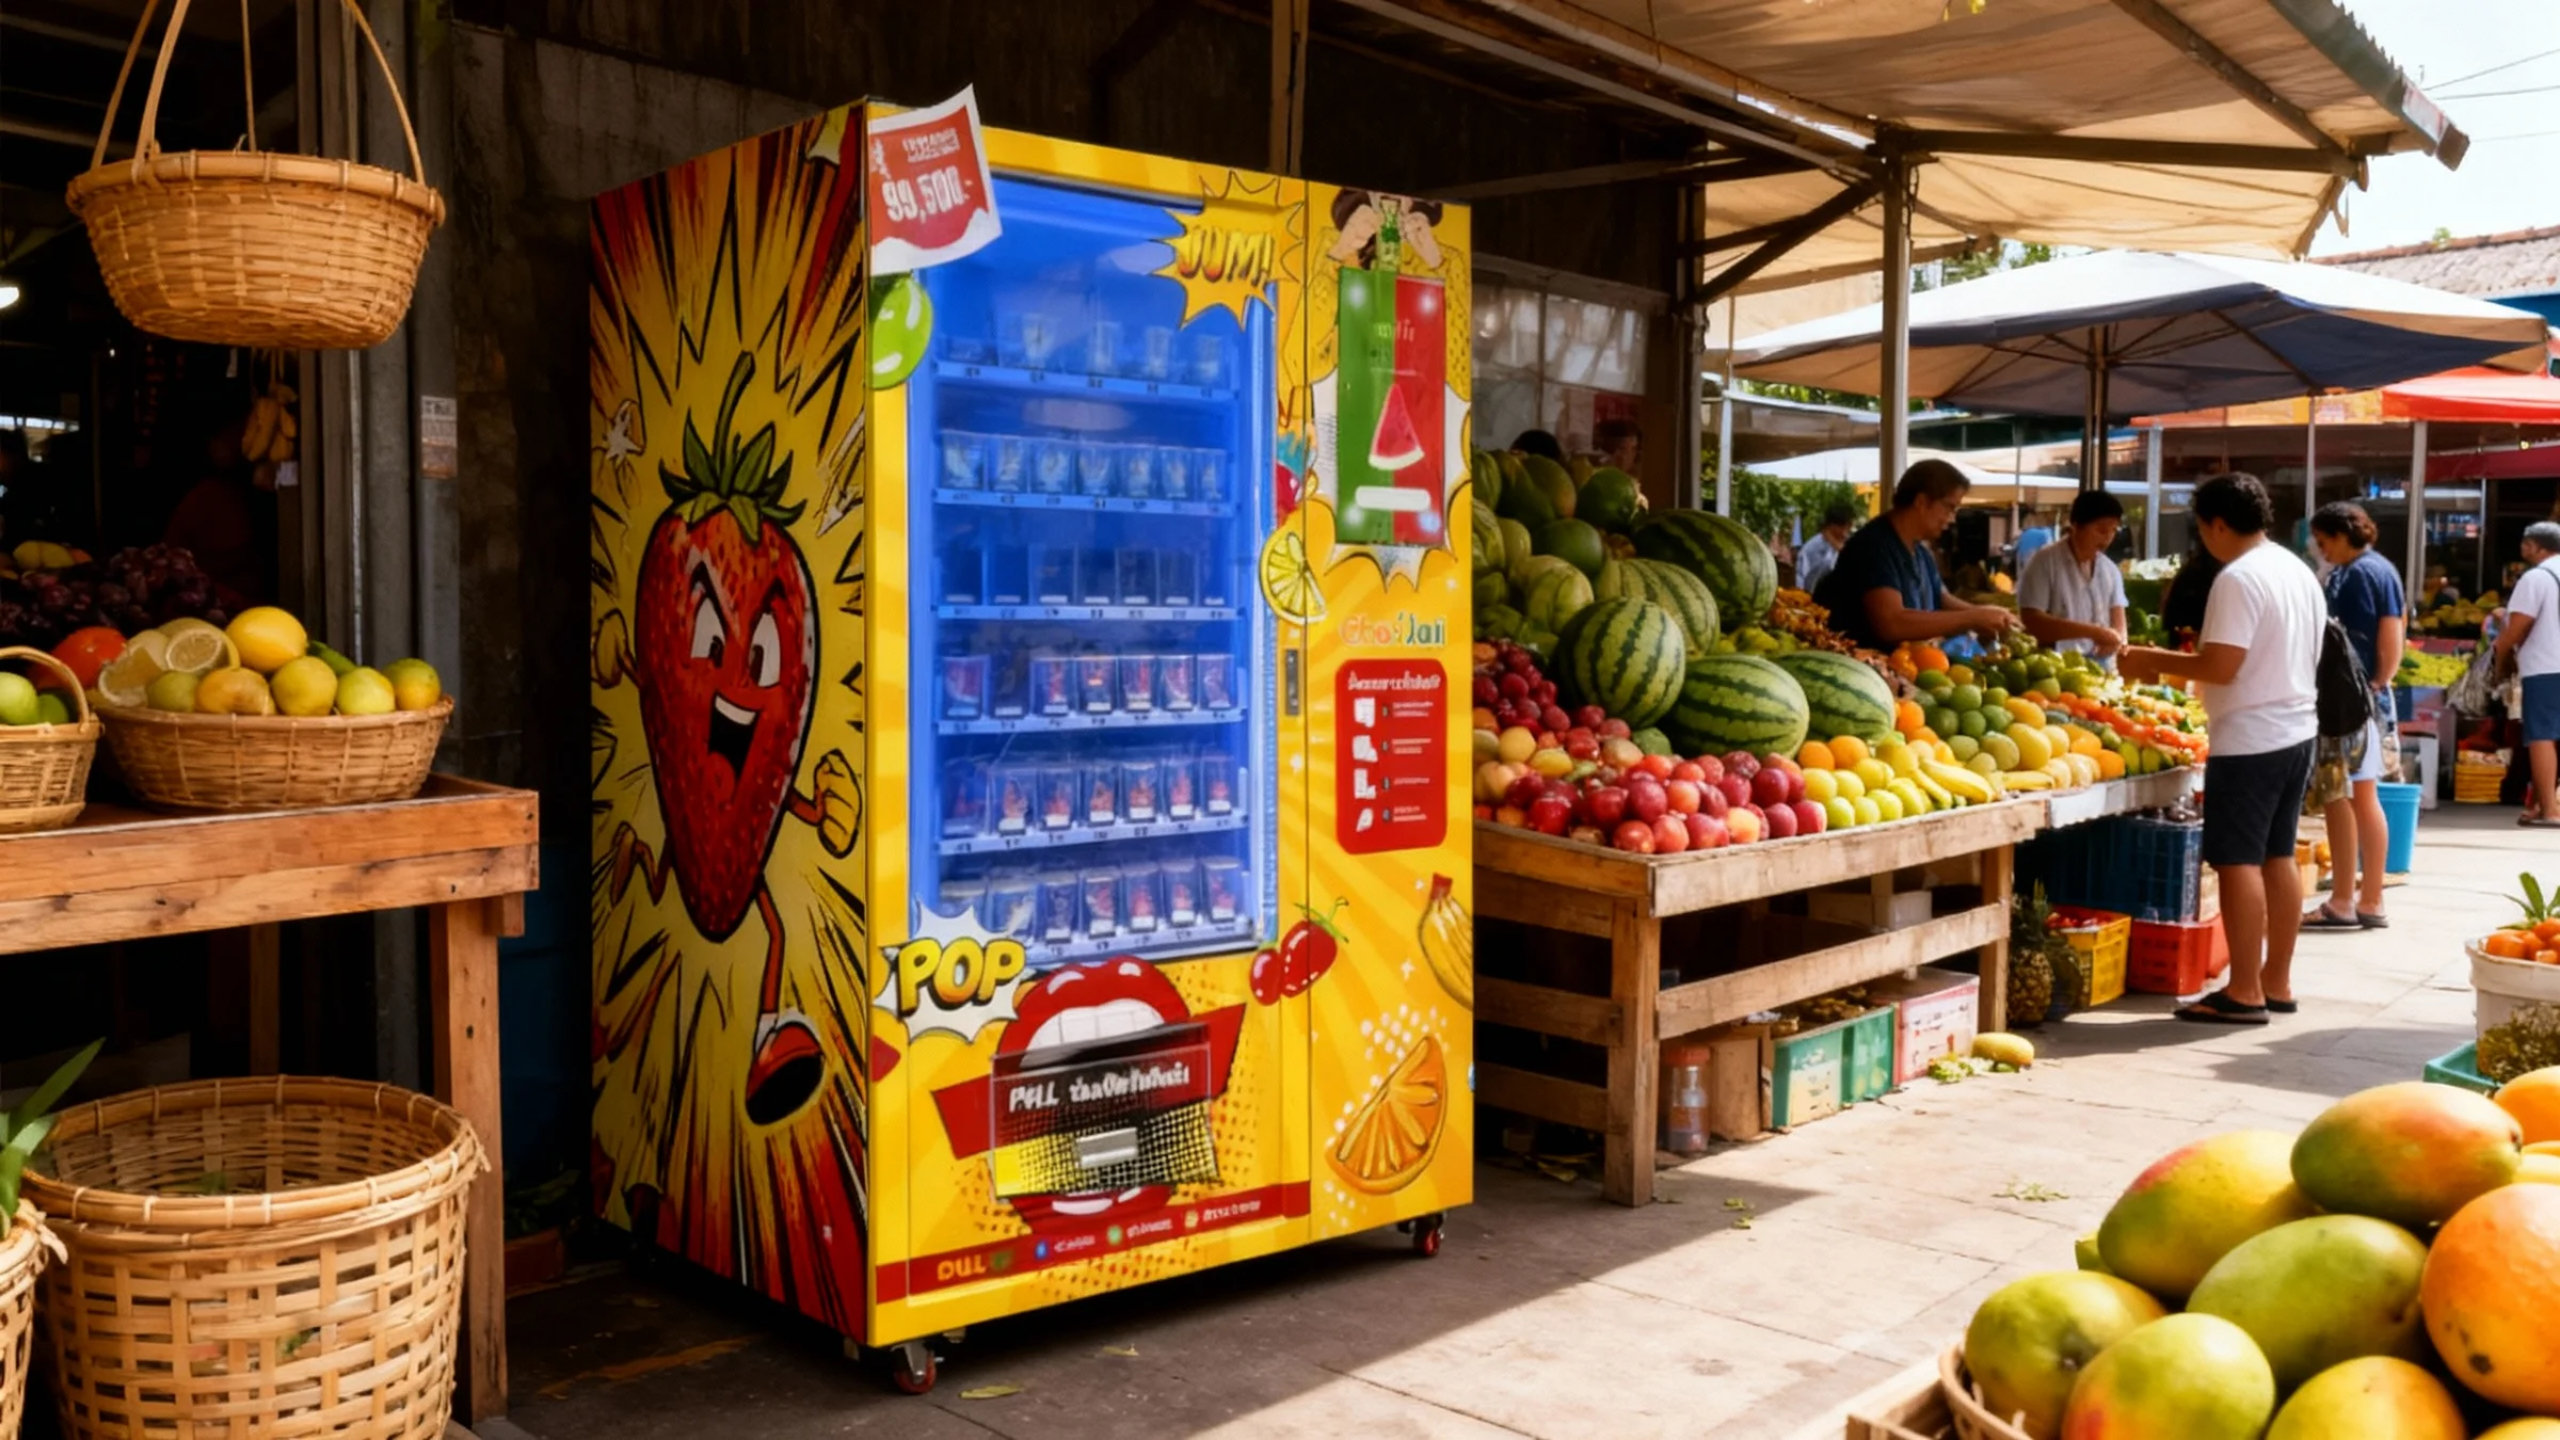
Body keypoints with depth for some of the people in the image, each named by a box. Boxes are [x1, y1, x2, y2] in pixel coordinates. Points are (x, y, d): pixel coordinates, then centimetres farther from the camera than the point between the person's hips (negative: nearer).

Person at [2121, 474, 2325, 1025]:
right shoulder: (2298, 570, 12)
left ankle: (2244, 994, -2)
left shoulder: (2238, 578, -17)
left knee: (2239, 861, -5)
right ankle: (2277, 983, 21)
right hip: (2297, 729, 9)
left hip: (2249, 739, -9)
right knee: (2278, 857, 14)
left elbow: (2221, 667, -22)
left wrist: (2156, 661, -9)